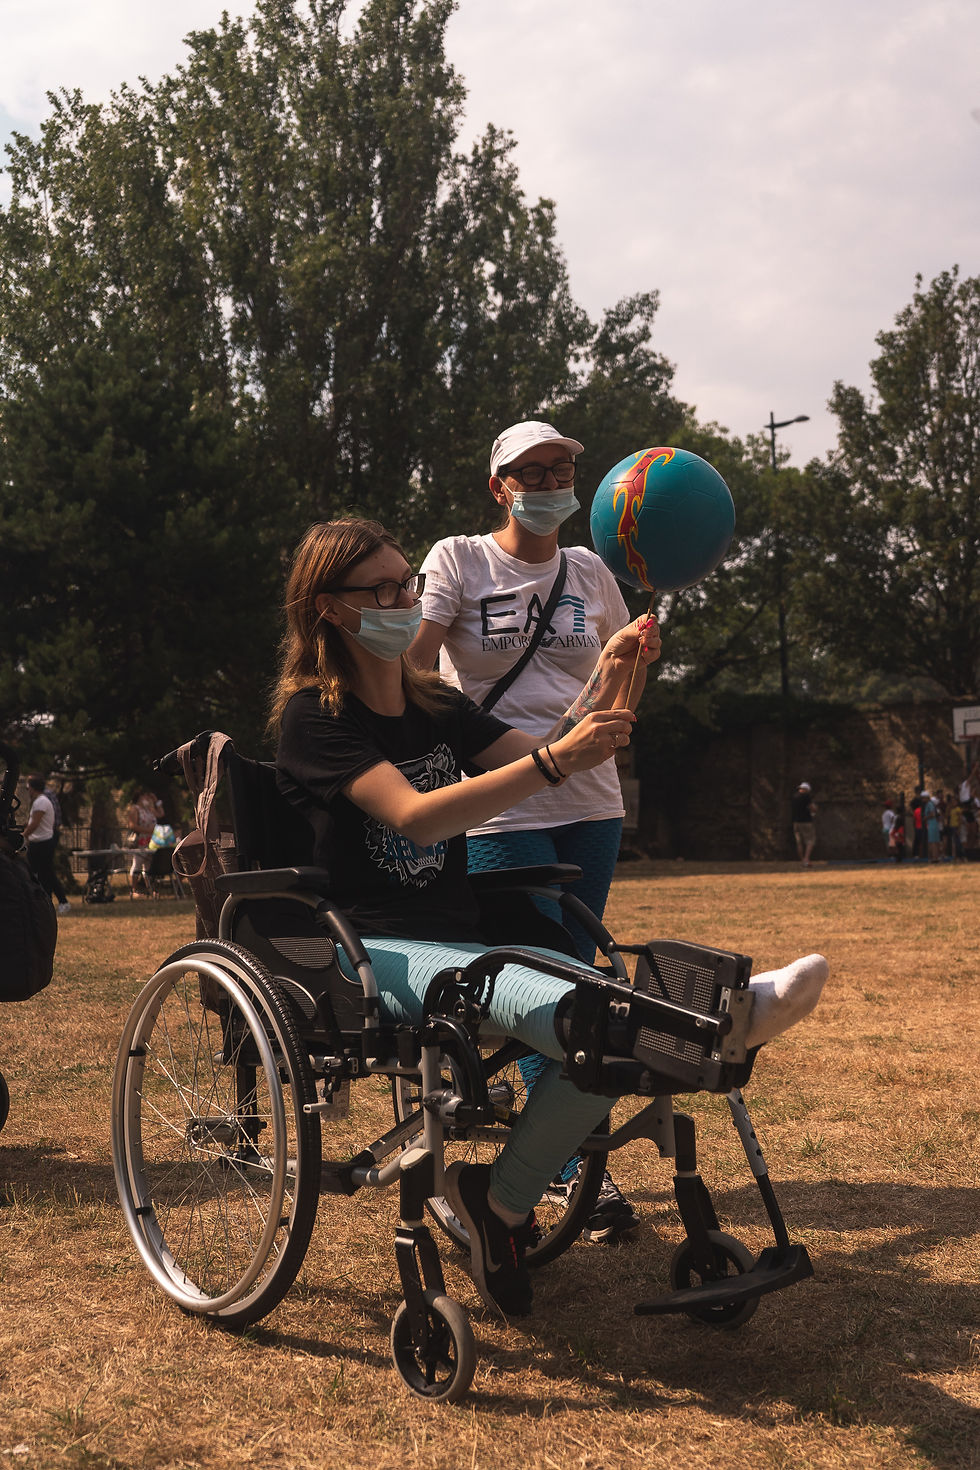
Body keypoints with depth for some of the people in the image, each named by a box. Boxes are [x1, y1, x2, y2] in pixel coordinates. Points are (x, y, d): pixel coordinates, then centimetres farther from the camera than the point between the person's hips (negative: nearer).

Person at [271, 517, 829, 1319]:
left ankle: (501, 1199, -8)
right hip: (367, 954, -7)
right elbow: (416, 817, -22)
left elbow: (543, 757, 5)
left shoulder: (436, 706, 16)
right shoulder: (313, 717, -7)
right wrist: (554, 762, -30)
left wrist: (609, 675, -11)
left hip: (461, 944, 7)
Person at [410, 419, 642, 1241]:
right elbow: (410, 665, -11)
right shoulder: (459, 560, 0)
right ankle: (579, 1165, 0)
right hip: (501, 806, -5)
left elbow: (625, 693, 22)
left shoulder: (590, 573, 13)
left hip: (590, 802, 5)